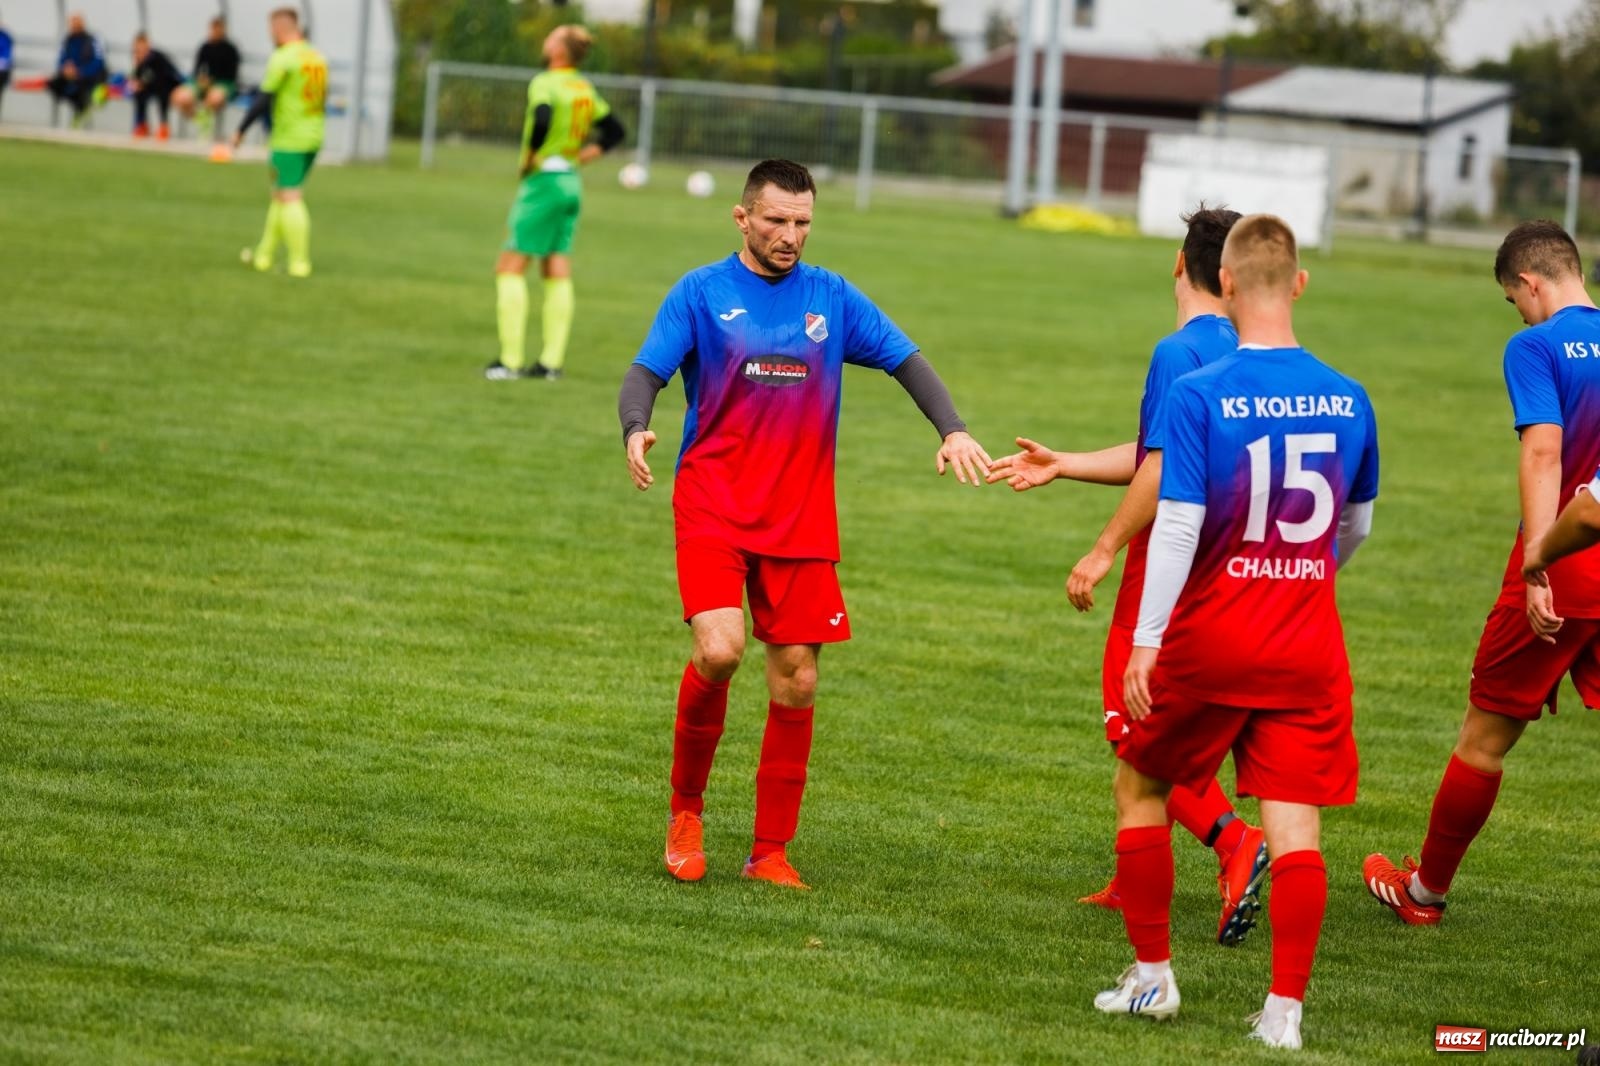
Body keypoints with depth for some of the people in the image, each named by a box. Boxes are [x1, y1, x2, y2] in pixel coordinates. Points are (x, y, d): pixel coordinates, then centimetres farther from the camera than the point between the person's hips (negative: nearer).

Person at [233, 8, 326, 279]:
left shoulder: (282, 59, -14)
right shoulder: (317, 58, 9)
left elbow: (263, 100, -16)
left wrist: (240, 131, -7)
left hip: (288, 140, -8)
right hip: (313, 137, 8)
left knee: (290, 199, -4)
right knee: (280, 195, 18)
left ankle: (300, 262, -6)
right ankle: (264, 254, 25)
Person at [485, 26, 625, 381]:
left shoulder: (545, 84, -14)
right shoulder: (585, 89, 10)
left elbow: (541, 118, -33)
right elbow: (614, 131, 19)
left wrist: (530, 157, -19)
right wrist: (582, 155, 13)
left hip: (543, 180, -8)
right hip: (571, 184, 8)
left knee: (510, 267, -3)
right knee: (557, 273, 9)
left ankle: (511, 361, -8)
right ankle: (552, 361, 8)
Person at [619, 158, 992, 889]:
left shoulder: (833, 299, 9)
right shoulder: (701, 292, 1)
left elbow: (906, 360, 11)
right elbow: (646, 372, -5)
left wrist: (951, 430, -5)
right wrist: (635, 430, -27)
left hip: (801, 521, 3)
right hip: (713, 506, -3)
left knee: (796, 683, 1)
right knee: (719, 649, -22)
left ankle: (771, 852, 11)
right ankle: (686, 808, 1)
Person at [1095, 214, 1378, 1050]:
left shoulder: (1196, 396, -13)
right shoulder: (1348, 400, 1)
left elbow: (1177, 525, -17)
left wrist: (1145, 641, -13)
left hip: (1211, 636, -3)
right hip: (1310, 646, 3)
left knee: (1141, 788, 17)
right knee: (1295, 821, 2)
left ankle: (1151, 974, 22)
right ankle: (1285, 1006, -3)